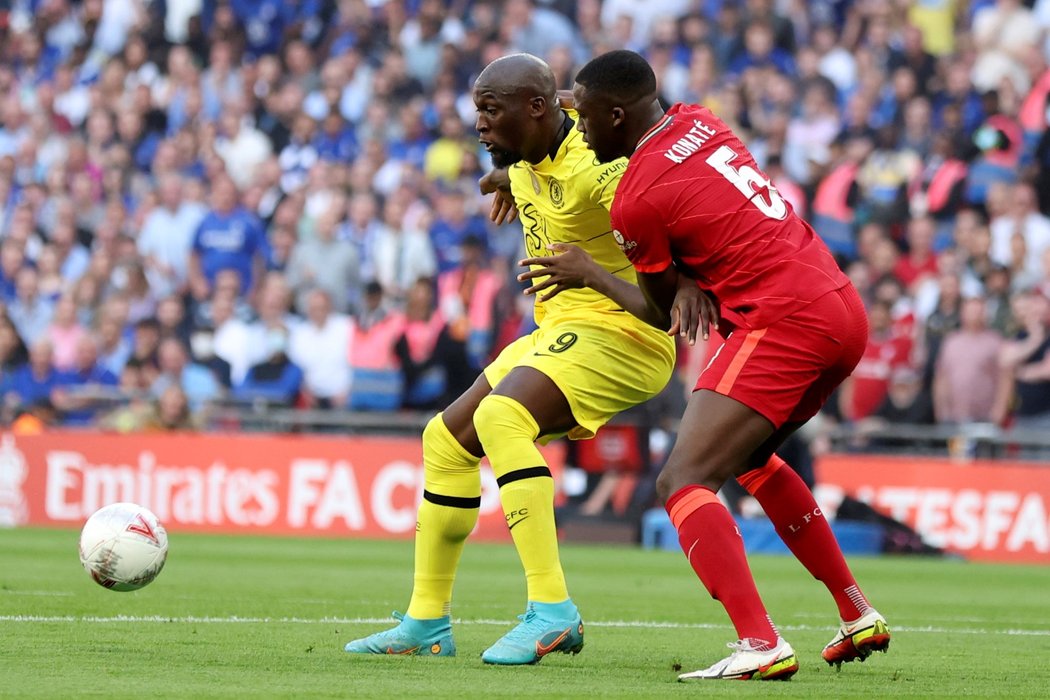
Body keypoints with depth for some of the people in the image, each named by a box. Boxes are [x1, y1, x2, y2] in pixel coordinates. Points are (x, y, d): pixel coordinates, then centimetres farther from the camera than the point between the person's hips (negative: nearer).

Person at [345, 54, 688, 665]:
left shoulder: (594, 166, -22)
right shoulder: (527, 159, 6)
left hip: (618, 333, -10)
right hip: (561, 329, 10)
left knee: (500, 417, -31)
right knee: (447, 437, 13)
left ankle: (553, 612, -33)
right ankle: (427, 624, 23)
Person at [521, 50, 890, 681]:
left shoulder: (636, 202, -9)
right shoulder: (698, 122, 13)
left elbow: (664, 315, 2)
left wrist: (586, 273, 16)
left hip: (780, 322, -9)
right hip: (845, 308, 9)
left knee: (684, 481, -12)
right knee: (750, 456, 29)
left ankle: (761, 644, -30)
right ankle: (858, 615, 31)